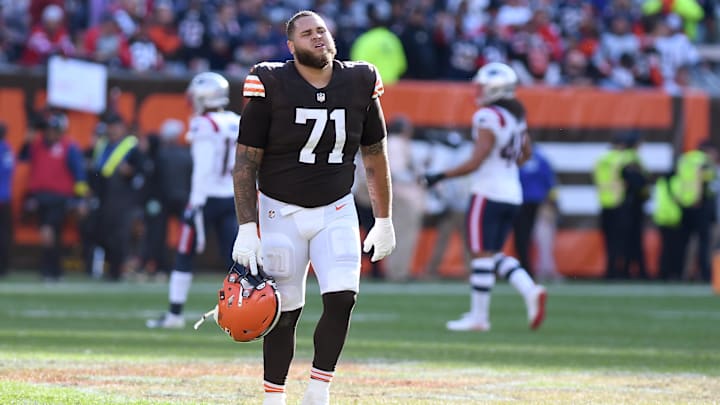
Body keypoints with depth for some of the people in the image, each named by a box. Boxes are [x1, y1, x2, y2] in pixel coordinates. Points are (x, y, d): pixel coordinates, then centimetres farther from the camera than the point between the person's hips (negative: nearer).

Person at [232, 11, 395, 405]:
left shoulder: (359, 83, -1)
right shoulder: (271, 85, -11)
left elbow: (375, 154, 10)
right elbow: (246, 161, -8)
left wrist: (383, 220, 10)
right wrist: (247, 228, -13)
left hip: (336, 211, 2)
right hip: (281, 211, -2)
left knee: (342, 297, -15)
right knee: (284, 310, 0)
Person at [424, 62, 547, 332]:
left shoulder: (488, 118, -15)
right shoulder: (516, 116, 11)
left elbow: (475, 163, -19)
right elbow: (526, 153, 24)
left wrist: (439, 177, -13)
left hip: (489, 194, -8)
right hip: (513, 195, 8)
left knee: (482, 254, -3)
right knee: (495, 254, 15)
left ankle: (479, 316, 0)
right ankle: (530, 291, -4)